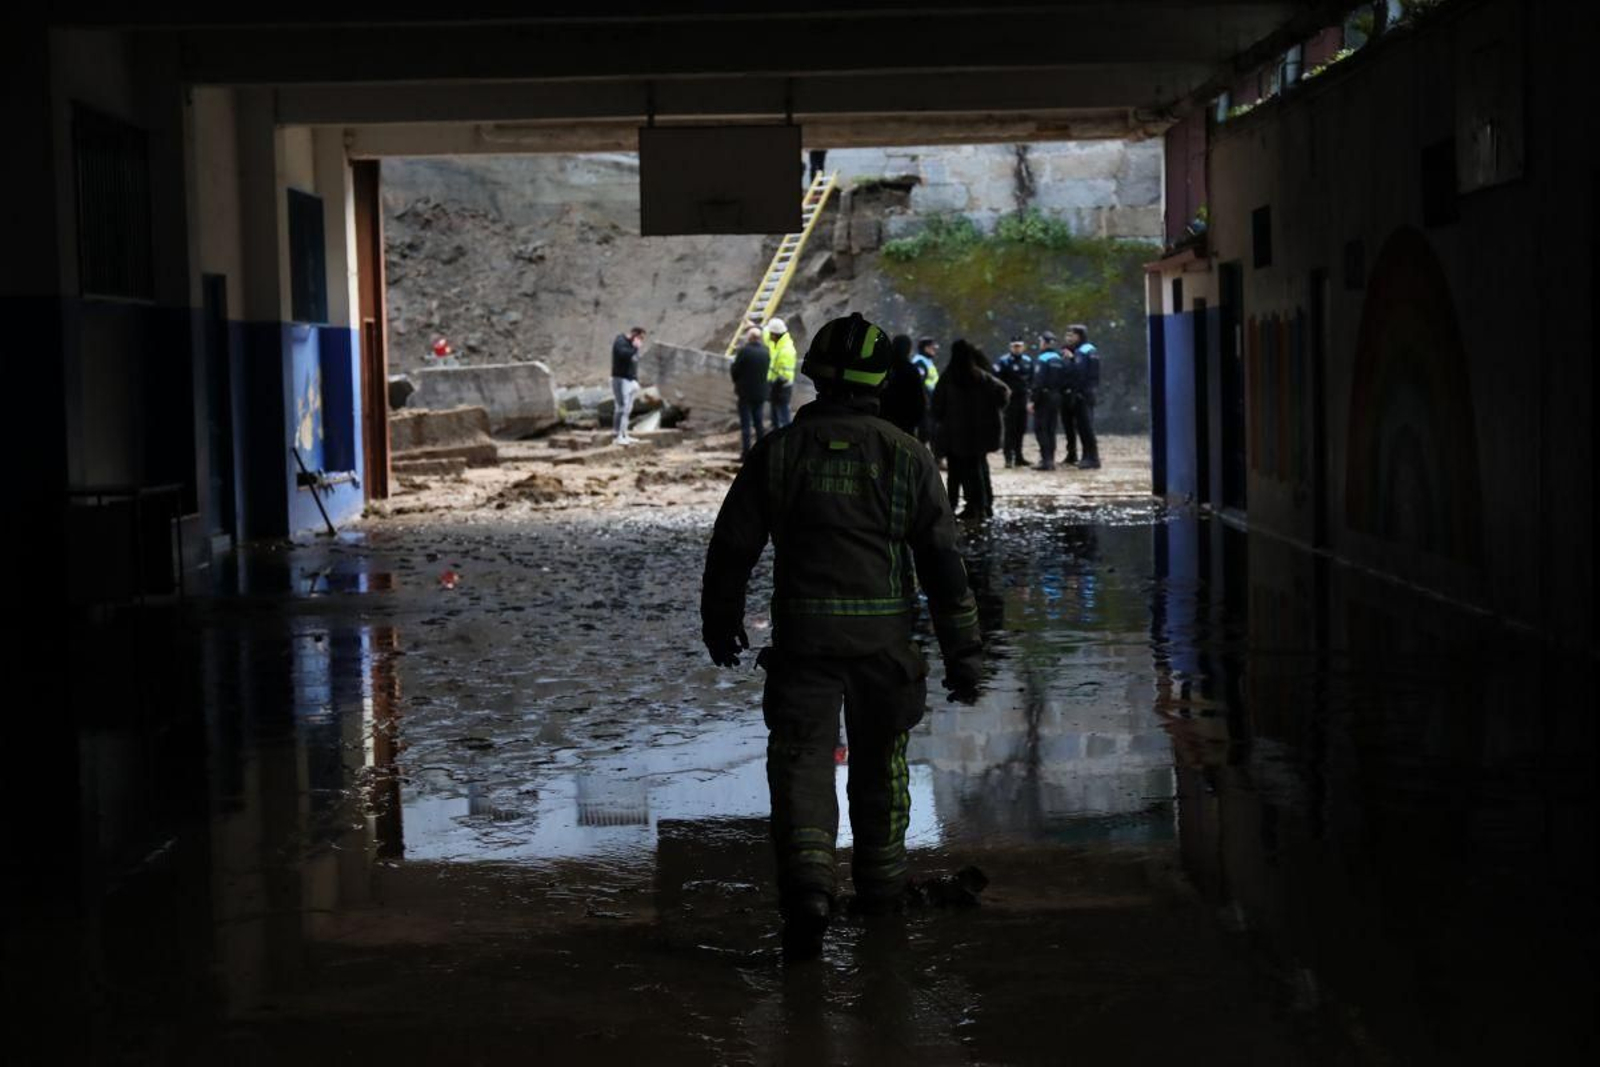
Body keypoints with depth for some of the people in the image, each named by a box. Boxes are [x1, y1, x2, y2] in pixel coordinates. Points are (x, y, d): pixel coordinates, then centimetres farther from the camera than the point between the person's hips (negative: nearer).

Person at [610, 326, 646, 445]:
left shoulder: (631, 344, 18)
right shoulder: (620, 342, -11)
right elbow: (624, 355, -31)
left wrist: (636, 380, 20)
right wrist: (635, 348, -17)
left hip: (630, 380, 9)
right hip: (621, 380, -9)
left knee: (628, 409, 8)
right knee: (623, 408, -14)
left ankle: (625, 435, 12)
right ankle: (619, 436, -15)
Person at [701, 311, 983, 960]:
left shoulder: (778, 451, 0)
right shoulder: (906, 457, 0)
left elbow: (732, 546, 5)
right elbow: (943, 563, -1)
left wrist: (720, 623, 20)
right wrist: (963, 655, 4)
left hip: (802, 637, -1)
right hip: (884, 637, 1)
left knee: (801, 762, 0)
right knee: (880, 763, 17)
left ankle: (807, 882, -20)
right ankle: (880, 884, 30)